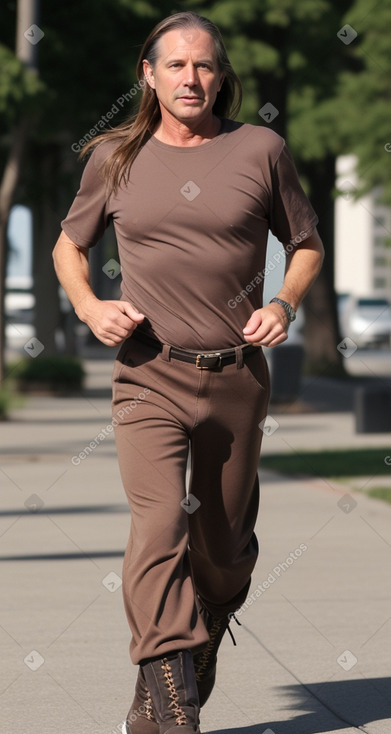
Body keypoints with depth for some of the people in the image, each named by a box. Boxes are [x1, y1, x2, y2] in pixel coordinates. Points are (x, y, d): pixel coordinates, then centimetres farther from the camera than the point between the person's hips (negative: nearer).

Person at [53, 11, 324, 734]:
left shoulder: (261, 150, 2)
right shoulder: (115, 158, 4)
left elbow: (305, 243, 14)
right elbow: (69, 245, 19)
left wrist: (285, 304, -5)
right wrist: (90, 306, 0)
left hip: (239, 377, 2)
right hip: (151, 376, -2)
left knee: (225, 551, 11)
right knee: (158, 530, -20)